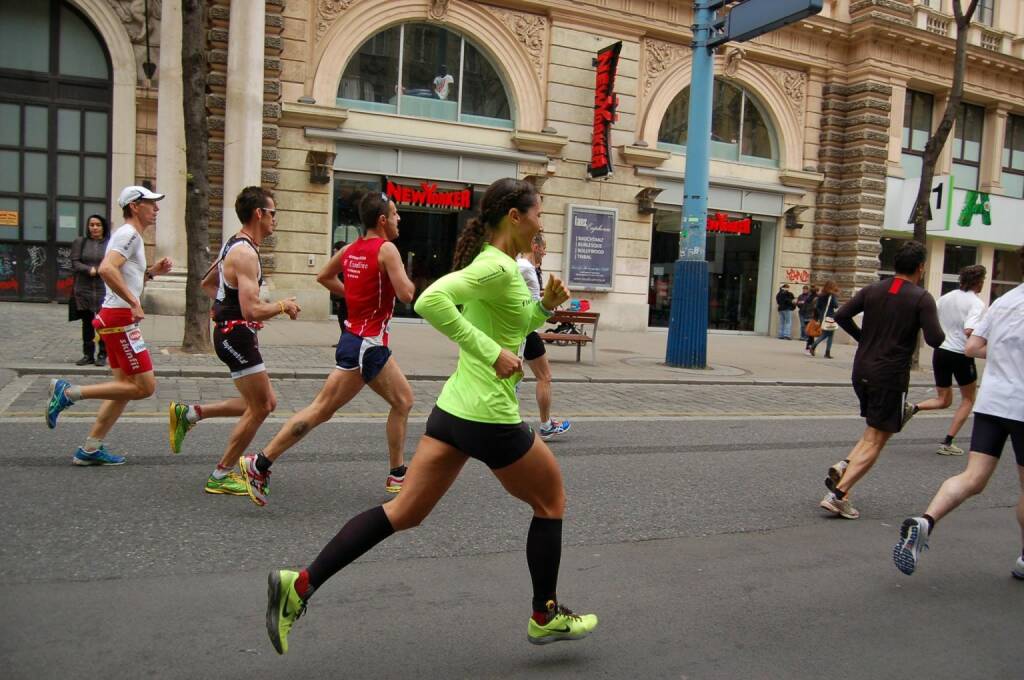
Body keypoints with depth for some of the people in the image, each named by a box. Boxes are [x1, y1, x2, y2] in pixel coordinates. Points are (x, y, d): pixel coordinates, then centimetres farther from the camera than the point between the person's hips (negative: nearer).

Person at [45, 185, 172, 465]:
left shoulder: (131, 236, 21)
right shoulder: (128, 234, -10)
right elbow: (106, 269, -26)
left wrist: (151, 271, 14)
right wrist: (134, 303, -25)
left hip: (117, 318, 10)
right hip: (120, 317, -10)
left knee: (126, 386, 12)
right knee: (144, 386, -9)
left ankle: (90, 449, 15)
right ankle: (69, 392, -4)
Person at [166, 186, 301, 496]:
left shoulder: (234, 245, 12)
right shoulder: (246, 253, -20)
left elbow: (207, 283, 26)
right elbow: (252, 310, -28)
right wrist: (283, 306, -12)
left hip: (229, 330, 10)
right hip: (238, 334, -10)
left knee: (264, 403, 16)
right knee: (259, 408, 0)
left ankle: (189, 413, 19)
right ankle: (221, 476, 12)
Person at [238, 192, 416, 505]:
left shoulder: (350, 249, 11)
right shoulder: (386, 249, -13)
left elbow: (323, 277, 23)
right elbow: (406, 294, -21)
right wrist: (409, 282, 1)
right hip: (366, 344, -9)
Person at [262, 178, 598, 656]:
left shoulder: (494, 263, 14)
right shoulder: (498, 266, -16)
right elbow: (430, 301, -31)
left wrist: (545, 304, 9)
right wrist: (492, 353, -27)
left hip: (454, 407, 9)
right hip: (489, 417, -9)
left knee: (405, 511, 10)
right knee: (550, 501, 14)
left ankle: (300, 584, 7)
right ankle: (546, 618, 28)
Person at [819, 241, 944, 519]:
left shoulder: (872, 290, 6)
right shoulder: (922, 298, -8)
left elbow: (841, 316, 1)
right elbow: (935, 339, -16)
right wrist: (939, 330, 6)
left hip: (862, 371, 6)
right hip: (890, 376, -6)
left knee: (876, 429, 24)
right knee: (875, 441, 1)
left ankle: (844, 466, 5)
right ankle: (838, 494, -7)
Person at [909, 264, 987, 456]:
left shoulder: (945, 298, 6)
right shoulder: (976, 303, -12)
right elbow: (969, 331, -26)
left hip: (940, 352, 5)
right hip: (962, 355, -5)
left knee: (943, 400, 18)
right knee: (968, 399, 16)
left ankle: (913, 408, -12)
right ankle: (947, 442, 9)